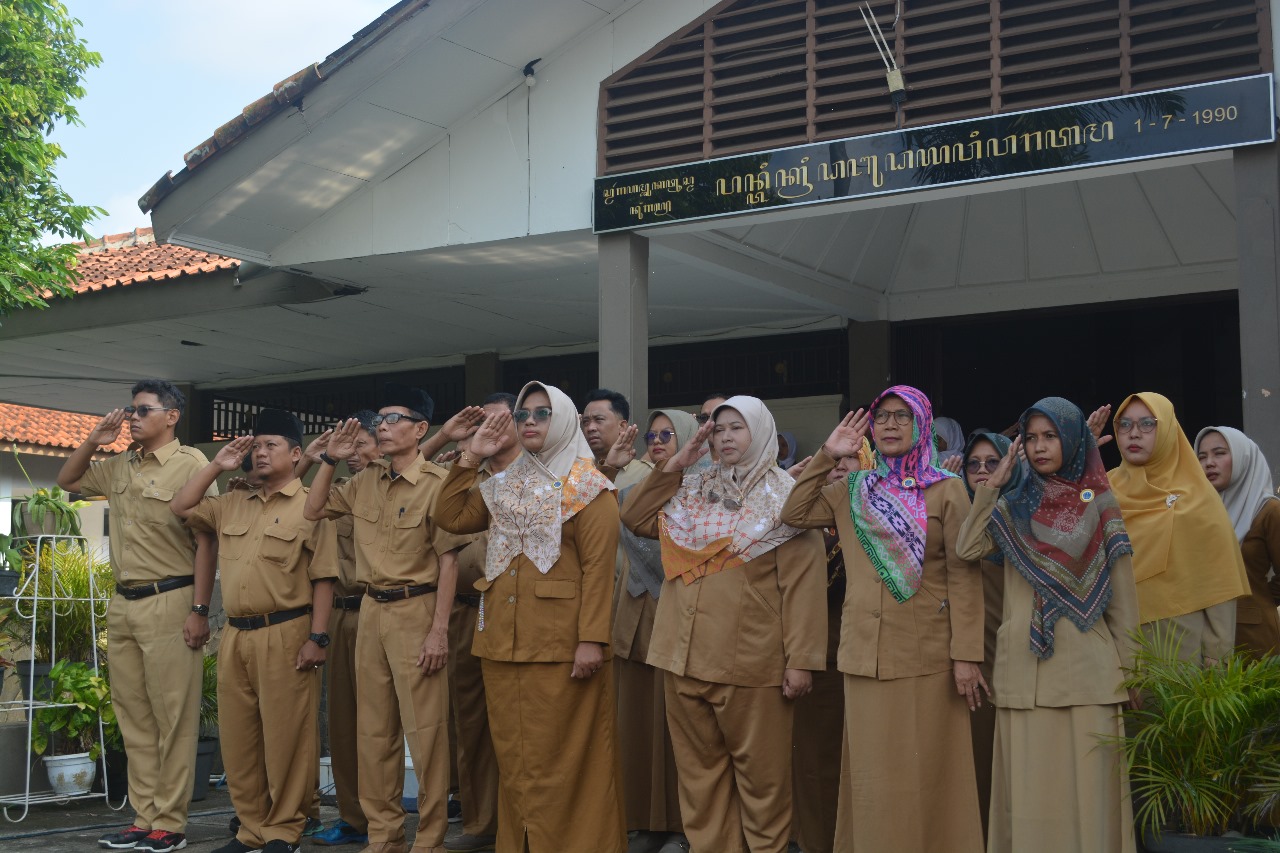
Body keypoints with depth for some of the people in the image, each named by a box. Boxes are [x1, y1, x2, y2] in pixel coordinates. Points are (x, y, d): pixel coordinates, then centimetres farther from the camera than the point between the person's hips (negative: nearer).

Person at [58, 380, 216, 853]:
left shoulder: (190, 464, -8)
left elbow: (206, 543, -12)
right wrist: (93, 440, 11)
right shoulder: (119, 467, 13)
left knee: (172, 718, -3)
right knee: (133, 716, 10)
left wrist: (199, 610, -16)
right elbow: (67, 480, 29)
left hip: (169, 602, -7)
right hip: (123, 603, 7)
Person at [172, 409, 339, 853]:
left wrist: (317, 637, -14)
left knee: (285, 736, -2)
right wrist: (217, 465, 13)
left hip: (286, 634, -6)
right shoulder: (232, 504, 16)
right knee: (238, 736, 10)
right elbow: (181, 508, 19)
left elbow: (323, 579, -7)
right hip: (235, 635, 6)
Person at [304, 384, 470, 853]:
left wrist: (439, 631, -16)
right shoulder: (366, 481, 9)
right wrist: (331, 459, 5)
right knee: (374, 728, 12)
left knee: (423, 730, -2)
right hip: (371, 610, 7)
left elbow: (448, 560, -13)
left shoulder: (437, 483, -11)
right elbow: (314, 510, 19)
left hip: (416, 611, -7)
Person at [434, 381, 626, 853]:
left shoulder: (587, 487, -3)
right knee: (513, 757, 10)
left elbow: (598, 567, -10)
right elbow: (450, 516, 11)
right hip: (502, 640, 6)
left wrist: (592, 639, -18)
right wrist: (471, 457, 7)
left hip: (559, 644, -6)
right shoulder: (504, 486, 17)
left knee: (559, 759, -3)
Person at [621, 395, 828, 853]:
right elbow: (634, 517, 13)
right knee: (698, 769, 12)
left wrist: (801, 659, -15)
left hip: (750, 661, -5)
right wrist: (675, 465, 5)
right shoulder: (694, 490, 13)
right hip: (687, 655, 5)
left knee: (759, 772, 3)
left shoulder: (784, 497, -3)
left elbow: (801, 584, -9)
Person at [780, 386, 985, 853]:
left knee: (925, 772, 1)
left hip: (927, 657, -3)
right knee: (873, 772, 8)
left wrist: (966, 655, -11)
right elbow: (795, 514, 6)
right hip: (865, 656, 3)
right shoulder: (853, 490, 12)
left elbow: (964, 577, -5)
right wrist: (827, 456, 3)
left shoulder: (947, 489, 0)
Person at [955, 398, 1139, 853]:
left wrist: (1129, 662, 1)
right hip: (1025, 666, 2)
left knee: (1088, 782, -2)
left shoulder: (1100, 502, 5)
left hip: (1087, 666, -2)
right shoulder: (1015, 503, 11)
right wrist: (992, 485, -5)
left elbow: (1121, 588, 5)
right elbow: (967, 548, -4)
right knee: (1031, 782, 3)